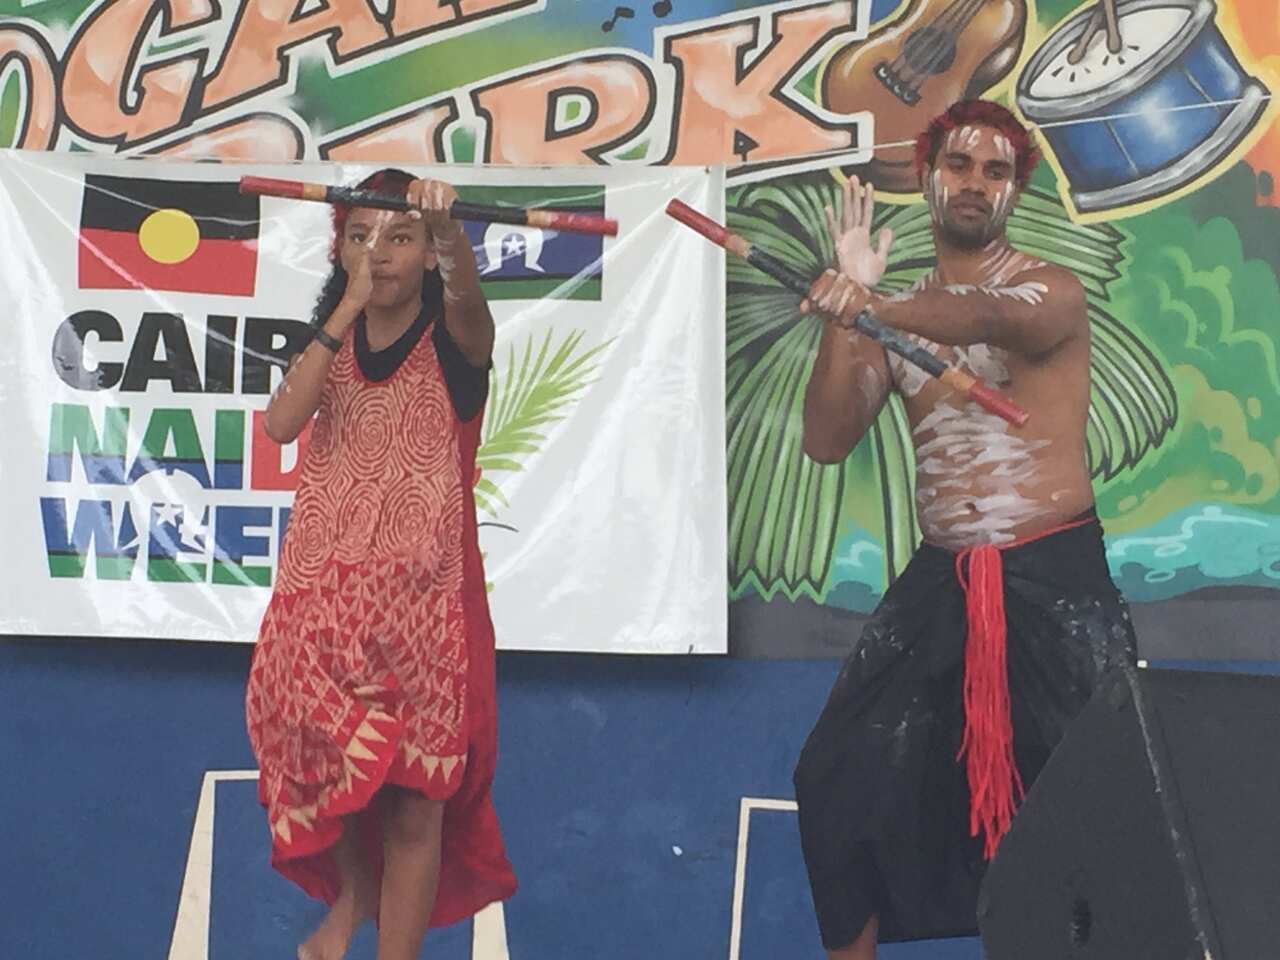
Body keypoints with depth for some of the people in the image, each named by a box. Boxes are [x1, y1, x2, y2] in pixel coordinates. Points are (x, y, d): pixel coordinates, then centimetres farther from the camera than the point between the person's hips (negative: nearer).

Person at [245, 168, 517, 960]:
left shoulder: (452, 338, -1)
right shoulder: (332, 342, 11)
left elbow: (468, 294, -26)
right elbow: (282, 423, -9)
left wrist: (449, 229, -49)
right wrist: (348, 308, -13)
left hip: (420, 598, -3)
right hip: (323, 591, 4)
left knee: (413, 800, -2)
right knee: (324, 764, 6)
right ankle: (354, 890, 34)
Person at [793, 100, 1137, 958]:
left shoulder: (1054, 292, -3)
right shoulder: (898, 317, 11)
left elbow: (995, 318, -29)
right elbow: (826, 440, 0)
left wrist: (873, 306, -48)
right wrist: (846, 311, -11)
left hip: (1056, 576, -4)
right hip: (940, 581, 4)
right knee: (842, 778, 1)